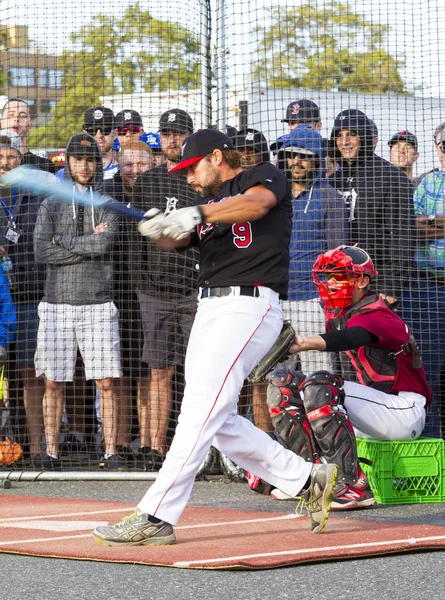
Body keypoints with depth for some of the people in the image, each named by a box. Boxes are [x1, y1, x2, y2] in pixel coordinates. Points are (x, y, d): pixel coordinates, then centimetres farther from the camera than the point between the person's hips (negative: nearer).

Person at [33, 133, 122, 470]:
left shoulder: (108, 204, 9)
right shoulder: (51, 205, 10)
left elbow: (105, 243, -10)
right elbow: (42, 252, -5)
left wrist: (63, 241, -3)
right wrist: (88, 245, -6)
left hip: (98, 305, -1)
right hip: (58, 303, 1)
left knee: (106, 383, -4)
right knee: (53, 383, 0)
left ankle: (111, 452, 0)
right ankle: (51, 452, 7)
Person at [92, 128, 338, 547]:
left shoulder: (264, 177, 4)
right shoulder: (210, 203, 24)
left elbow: (256, 204, -21)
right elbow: (179, 238, 5)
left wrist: (198, 213, -33)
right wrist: (159, 228, -19)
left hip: (248, 305, -9)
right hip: (210, 309, 9)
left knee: (202, 410, -16)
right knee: (219, 421, 7)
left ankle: (156, 517, -21)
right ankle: (308, 481, 18)